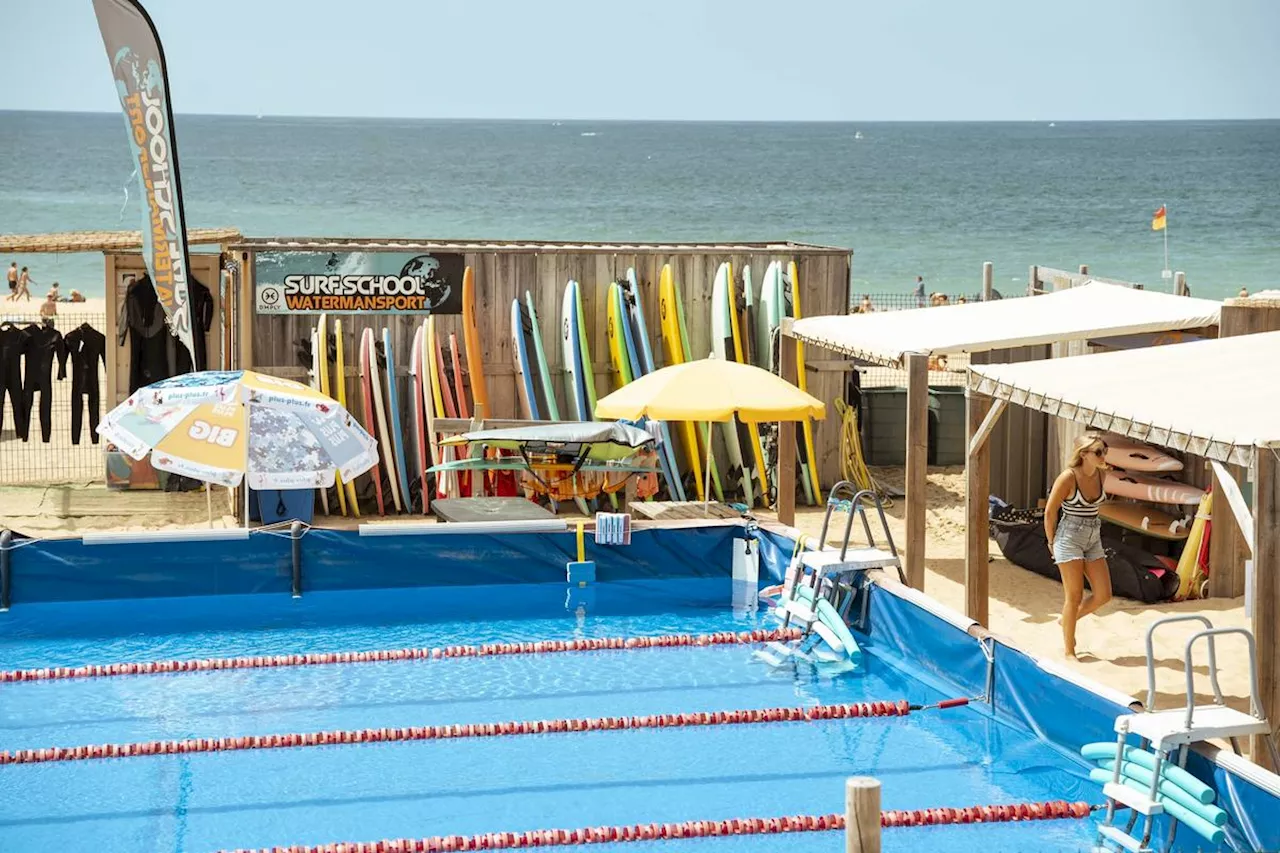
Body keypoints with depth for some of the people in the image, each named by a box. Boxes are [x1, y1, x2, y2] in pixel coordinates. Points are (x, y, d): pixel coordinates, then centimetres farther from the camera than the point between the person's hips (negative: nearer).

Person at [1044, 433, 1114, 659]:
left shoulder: (1101, 474, 0)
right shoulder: (1068, 478, -18)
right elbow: (1050, 512, -10)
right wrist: (1052, 542, -1)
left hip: (1093, 539, 6)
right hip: (1069, 539, -6)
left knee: (1104, 595, 3)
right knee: (1074, 596, -3)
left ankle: (1068, 620, 29)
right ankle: (1068, 651, 9)